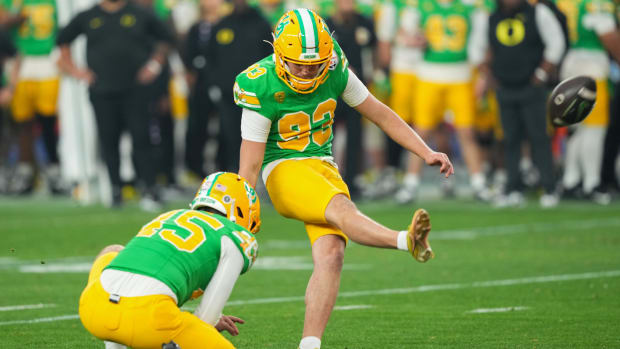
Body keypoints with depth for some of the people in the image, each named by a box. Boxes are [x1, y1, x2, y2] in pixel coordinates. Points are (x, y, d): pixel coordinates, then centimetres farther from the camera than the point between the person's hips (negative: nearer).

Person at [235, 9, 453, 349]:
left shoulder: (334, 70, -3)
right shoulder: (260, 88, -15)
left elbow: (381, 114, 9)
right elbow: (249, 167, -12)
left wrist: (427, 153, 2)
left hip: (324, 168, 5)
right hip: (284, 170, -5)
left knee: (330, 254, -16)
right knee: (342, 210, -33)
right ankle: (407, 241, -58)